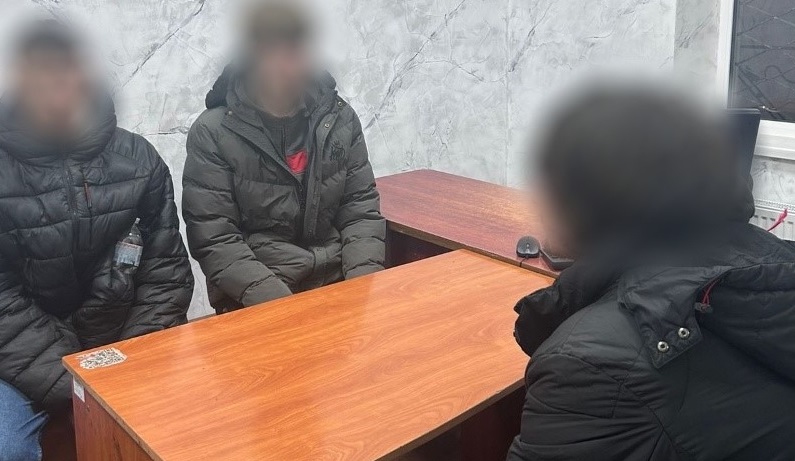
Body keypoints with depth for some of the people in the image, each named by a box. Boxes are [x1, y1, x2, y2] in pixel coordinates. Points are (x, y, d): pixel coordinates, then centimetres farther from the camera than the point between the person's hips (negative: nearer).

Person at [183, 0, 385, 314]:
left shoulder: (340, 119, 6)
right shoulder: (213, 133, -5)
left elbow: (361, 210, 5)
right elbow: (214, 240, -9)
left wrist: (363, 287, -10)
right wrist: (279, 303, -19)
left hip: (337, 284, 3)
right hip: (254, 301, -3)